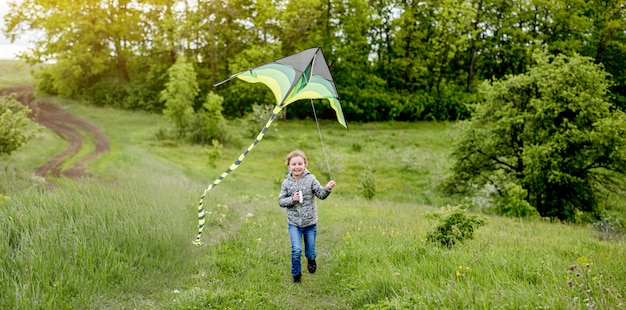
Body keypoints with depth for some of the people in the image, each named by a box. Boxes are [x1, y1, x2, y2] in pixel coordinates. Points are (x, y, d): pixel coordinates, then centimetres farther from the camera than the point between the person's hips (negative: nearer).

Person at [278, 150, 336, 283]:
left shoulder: (311, 179, -7)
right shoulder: (287, 182, -3)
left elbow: (321, 194, -13)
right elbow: (280, 201, 1)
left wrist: (327, 188, -33)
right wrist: (292, 199, -17)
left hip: (310, 223, 0)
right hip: (294, 223, 0)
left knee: (310, 251, 11)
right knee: (296, 250, -11)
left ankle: (311, 260, 49)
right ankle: (296, 275, 13)